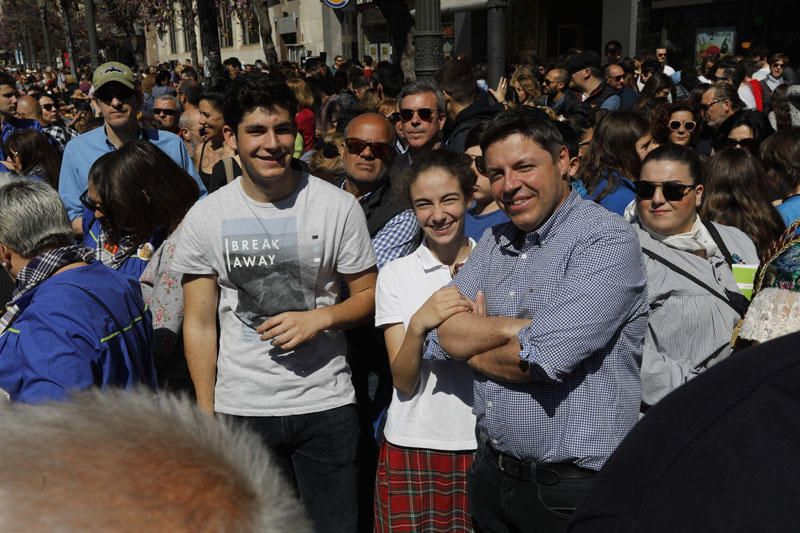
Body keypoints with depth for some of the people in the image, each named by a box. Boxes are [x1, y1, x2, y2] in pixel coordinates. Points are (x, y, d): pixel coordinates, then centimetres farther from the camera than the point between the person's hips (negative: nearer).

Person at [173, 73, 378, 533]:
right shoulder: (205, 218, -3)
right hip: (241, 409, 1)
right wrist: (206, 414, 1)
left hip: (326, 405, 0)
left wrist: (319, 318, -17)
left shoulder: (339, 206, -6)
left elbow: (369, 296, 2)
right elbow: (200, 324, 2)